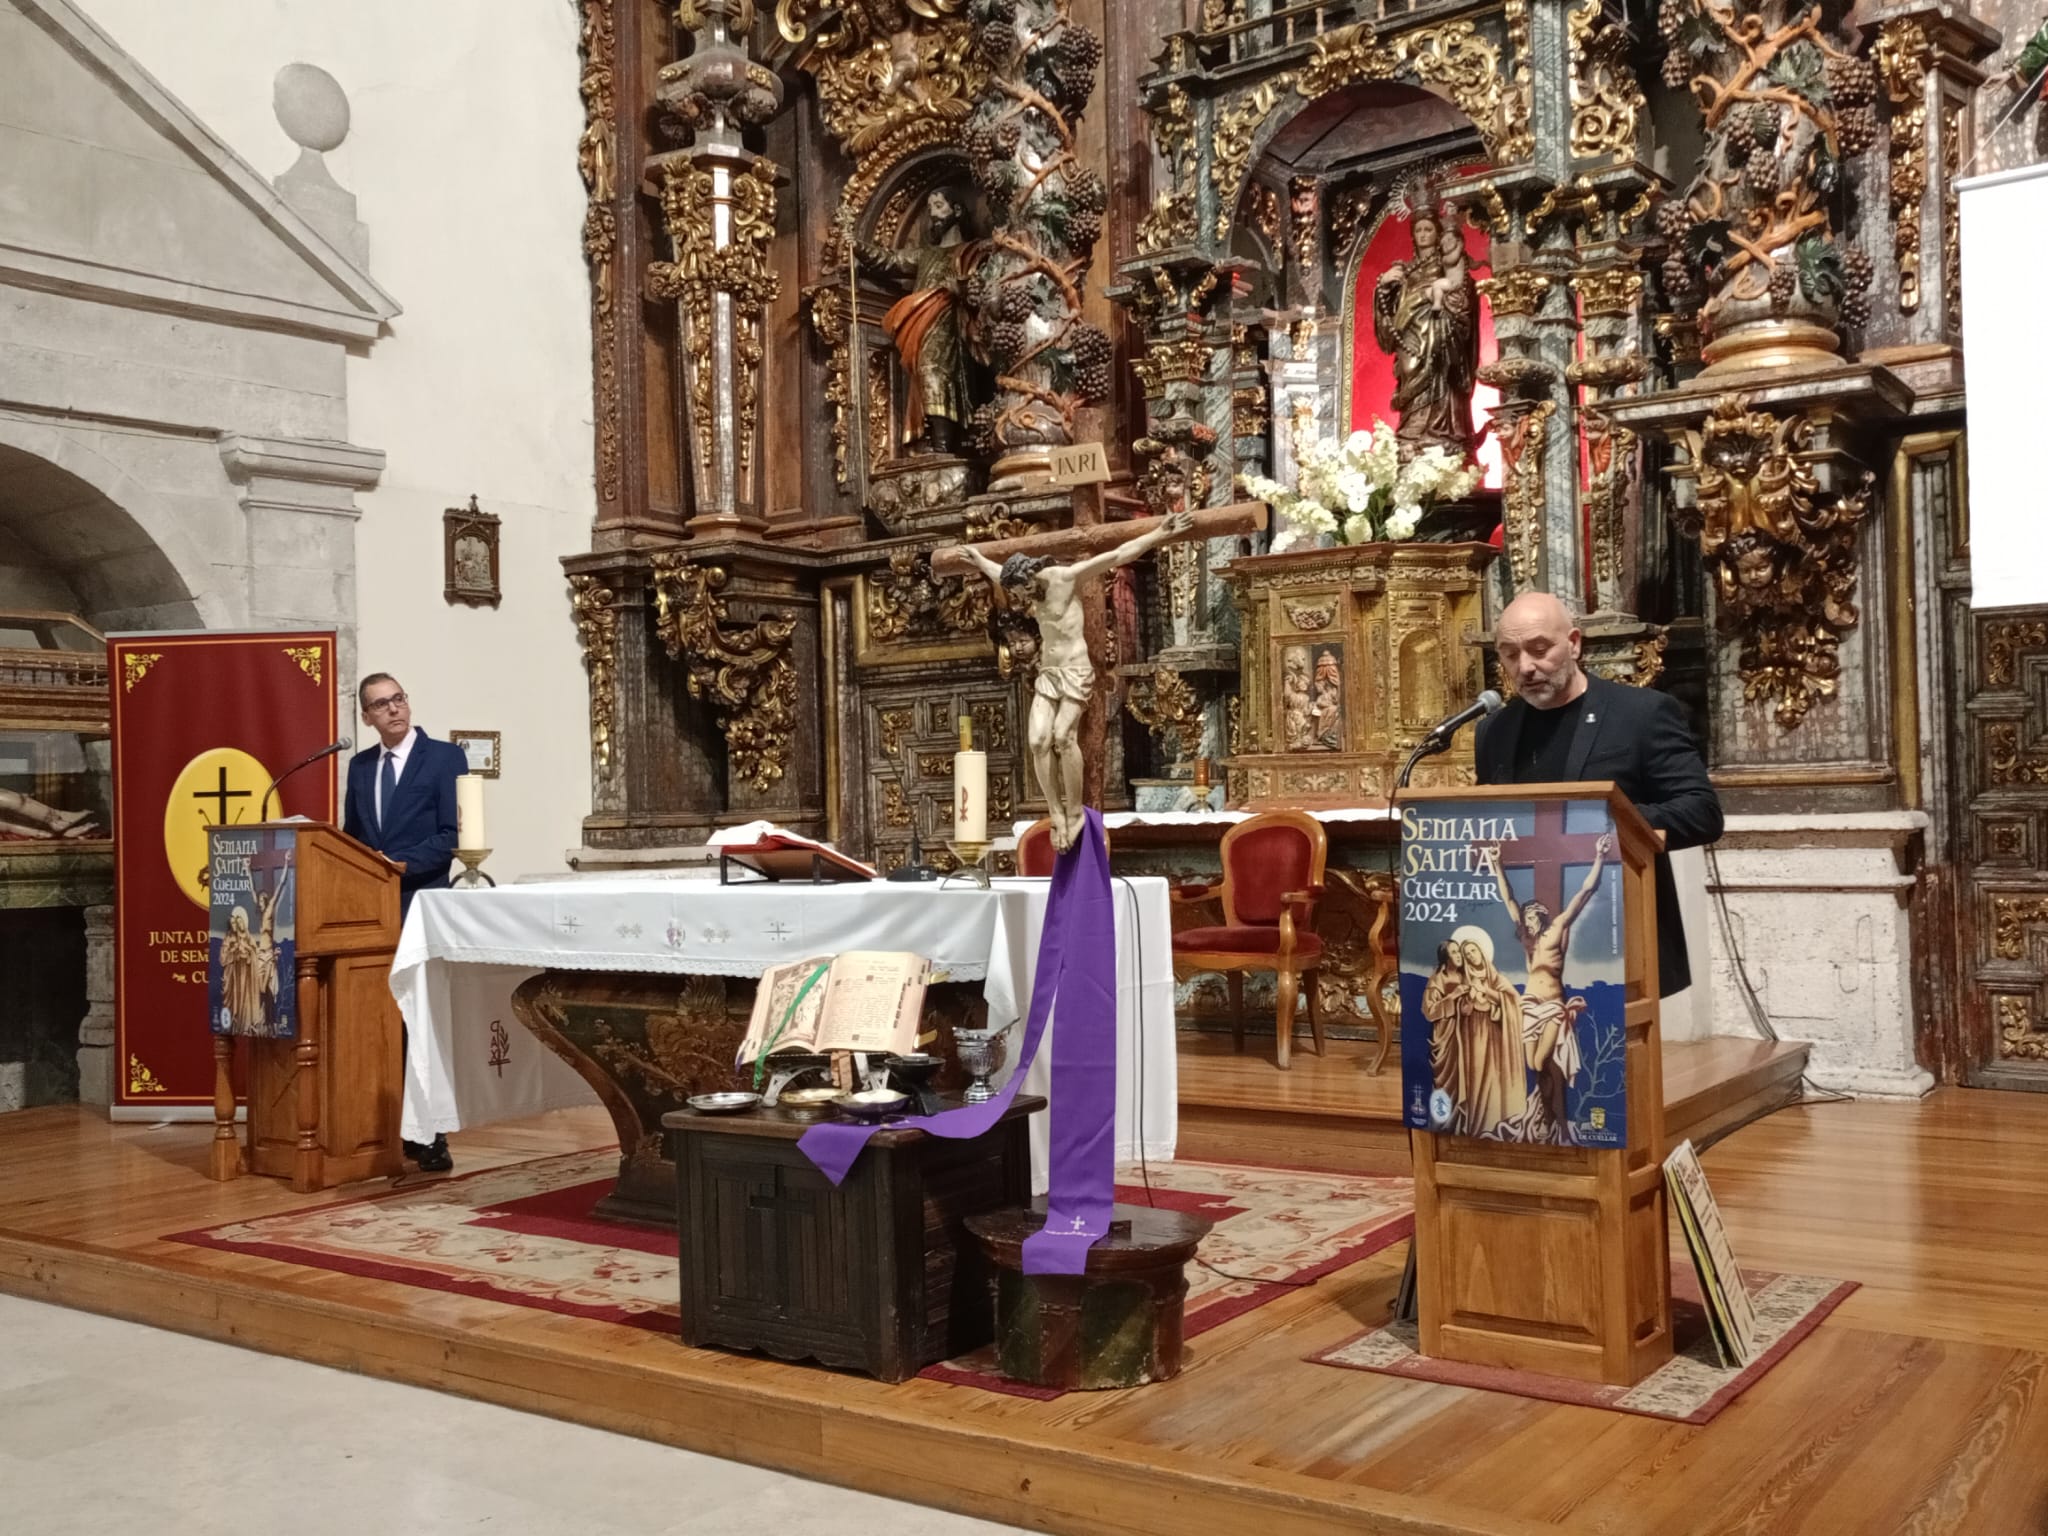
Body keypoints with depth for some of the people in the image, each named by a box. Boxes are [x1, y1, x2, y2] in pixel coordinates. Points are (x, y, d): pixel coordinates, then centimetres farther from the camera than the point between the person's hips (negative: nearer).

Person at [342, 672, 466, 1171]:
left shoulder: (445, 757, -1)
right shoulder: (359, 765, 16)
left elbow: (453, 834, -7)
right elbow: (351, 835, 19)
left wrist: (402, 864, -17)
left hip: (421, 904, -5)